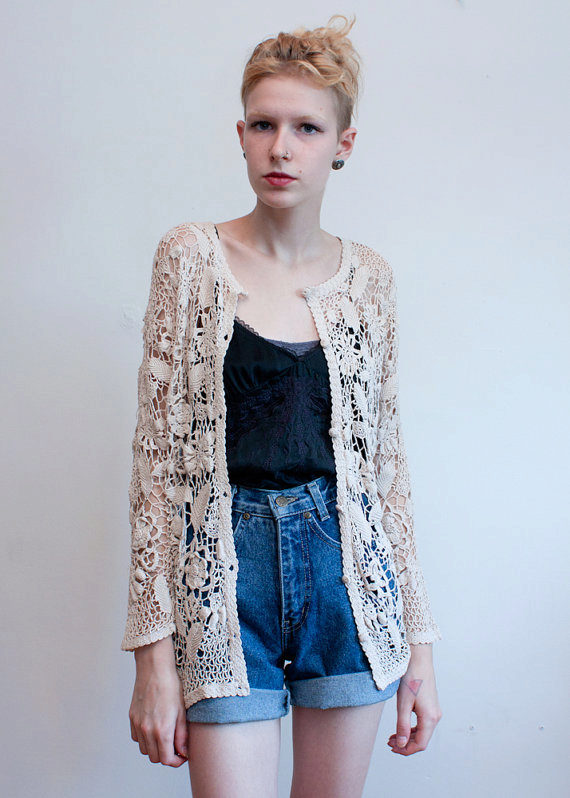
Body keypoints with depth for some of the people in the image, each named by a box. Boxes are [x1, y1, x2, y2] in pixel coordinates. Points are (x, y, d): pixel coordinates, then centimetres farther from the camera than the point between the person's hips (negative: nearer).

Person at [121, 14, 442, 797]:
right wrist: (154, 651, -9)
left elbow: (387, 460, 9)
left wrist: (419, 642, 7)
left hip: (348, 569, 3)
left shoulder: (368, 276, 6)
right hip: (227, 570, -2)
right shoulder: (192, 256, -2)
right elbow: (158, 455, -4)